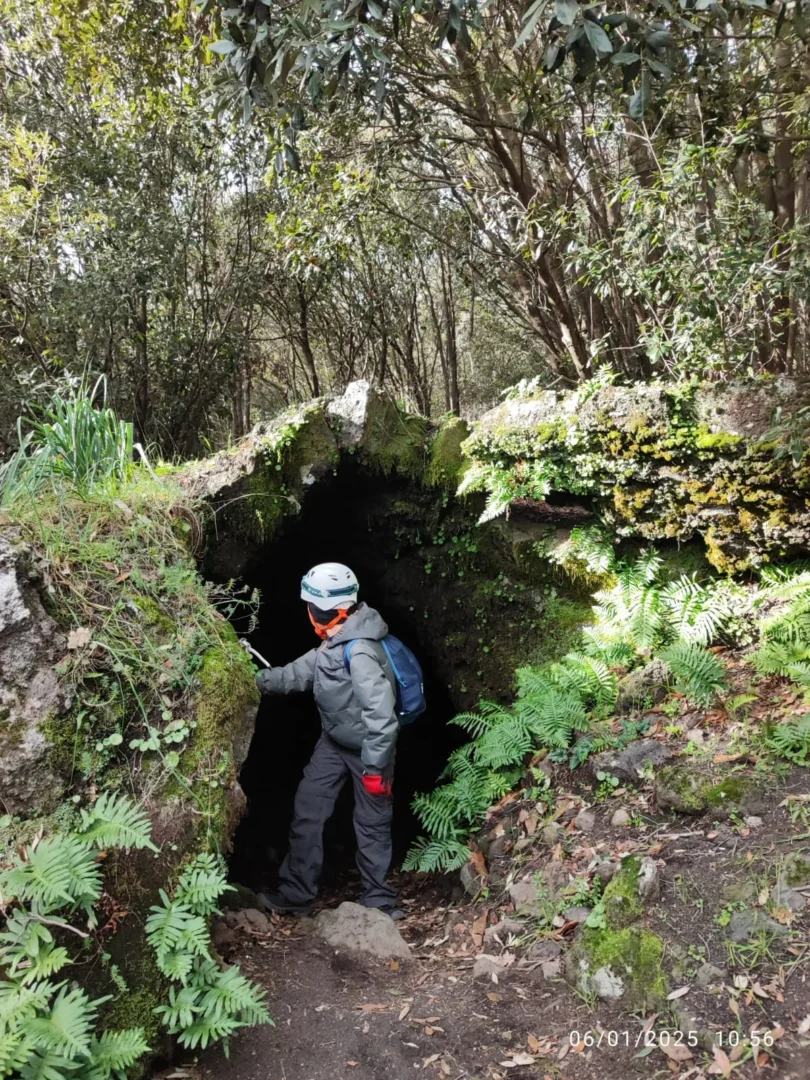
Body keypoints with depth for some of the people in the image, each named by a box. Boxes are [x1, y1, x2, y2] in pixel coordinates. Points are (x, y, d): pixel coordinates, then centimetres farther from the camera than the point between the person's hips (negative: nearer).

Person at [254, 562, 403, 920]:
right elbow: (300, 672, 13)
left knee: (372, 825, 6)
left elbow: (381, 713, -33)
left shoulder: (360, 652, -31)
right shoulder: (334, 644, -1)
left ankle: (379, 902, 23)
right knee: (307, 811, 9)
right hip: (335, 742, 9)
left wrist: (375, 766, -28)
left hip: (366, 749, -9)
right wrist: (257, 680, 10)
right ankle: (296, 894, 21)